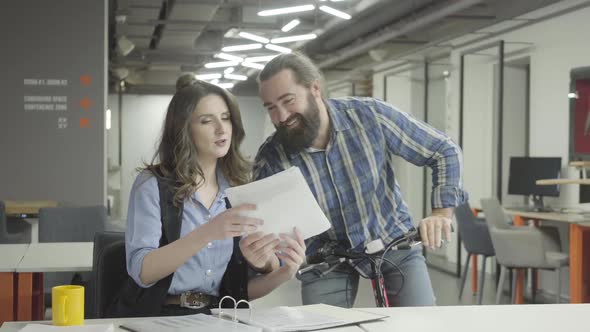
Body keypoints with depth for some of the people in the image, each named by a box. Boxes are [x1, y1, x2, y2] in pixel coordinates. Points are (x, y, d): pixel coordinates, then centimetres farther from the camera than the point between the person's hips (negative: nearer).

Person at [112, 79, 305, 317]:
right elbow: (140, 271, -15)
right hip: (158, 316, -3)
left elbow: (239, 290, 9)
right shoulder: (152, 184, -2)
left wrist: (282, 274, -12)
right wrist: (207, 233, -26)